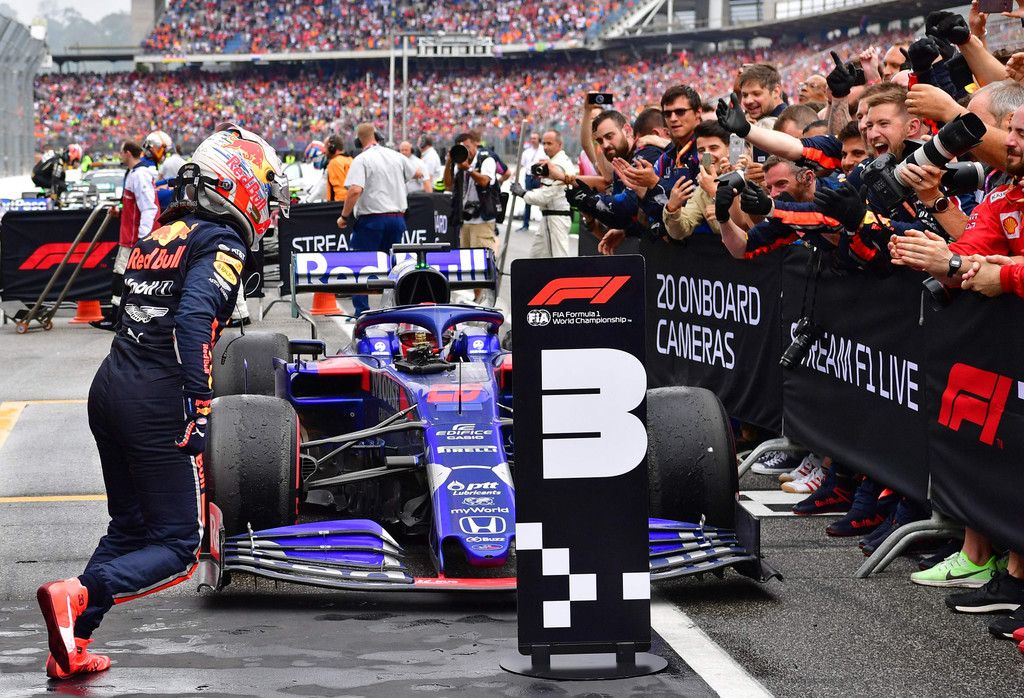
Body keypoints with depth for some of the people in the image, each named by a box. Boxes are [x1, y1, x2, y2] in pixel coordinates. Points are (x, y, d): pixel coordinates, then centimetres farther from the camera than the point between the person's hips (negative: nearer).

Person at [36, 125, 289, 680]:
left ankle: (71, 647, 10)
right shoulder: (221, 244, -8)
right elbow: (194, 320, -22)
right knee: (177, 549, -2)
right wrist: (199, 406, -24)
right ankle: (80, 595, -25)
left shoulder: (160, 234, 17)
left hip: (109, 385, 8)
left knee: (127, 529, 20)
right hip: (156, 402, -8)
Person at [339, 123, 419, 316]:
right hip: (397, 218, 5)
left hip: (371, 219, -5)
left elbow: (355, 190, -23)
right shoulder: (396, 156, 7)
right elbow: (416, 173, 25)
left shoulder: (361, 160, -11)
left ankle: (362, 311, -4)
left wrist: (344, 216, -13)